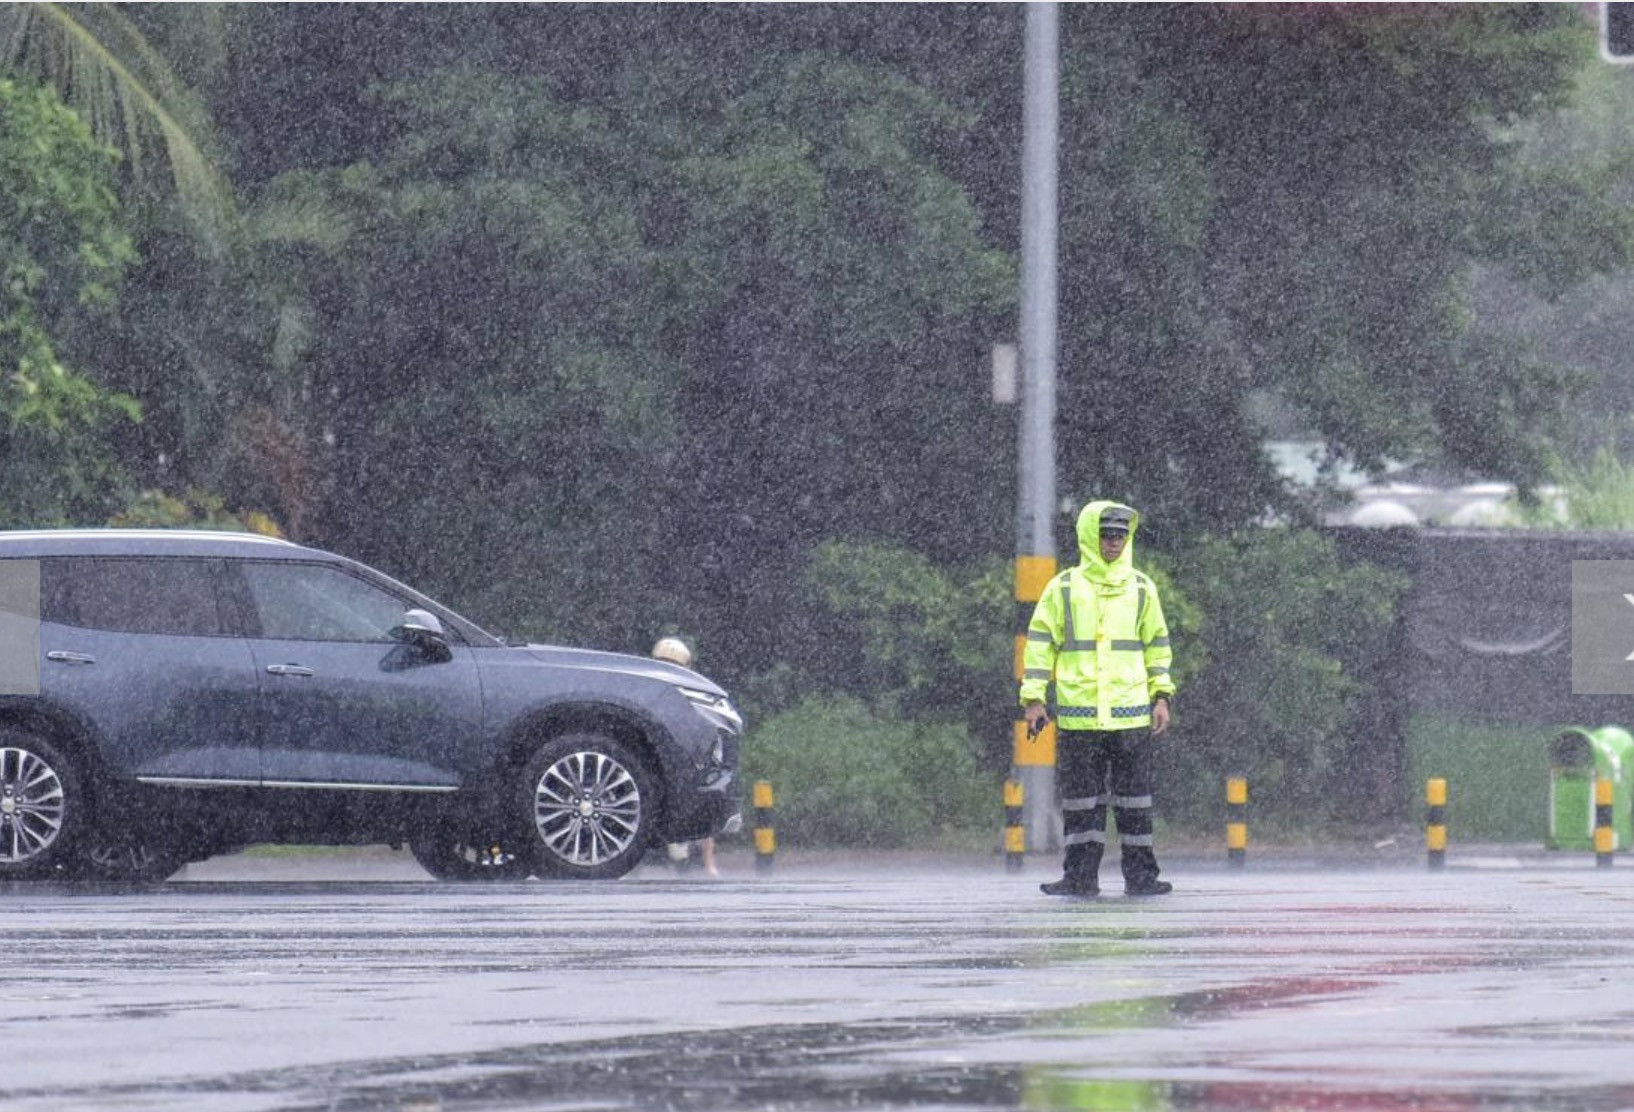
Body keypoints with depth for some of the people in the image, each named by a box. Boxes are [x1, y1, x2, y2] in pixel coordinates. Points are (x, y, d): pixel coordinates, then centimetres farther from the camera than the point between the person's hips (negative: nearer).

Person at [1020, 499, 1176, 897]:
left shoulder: (1141, 588, 9)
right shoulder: (1063, 589, 4)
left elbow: (1157, 644, 15)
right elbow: (1040, 643, 4)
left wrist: (1161, 697, 7)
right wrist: (1033, 698, -2)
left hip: (1131, 714, 1)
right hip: (1078, 713, -1)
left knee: (1134, 798, 3)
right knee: (1080, 797, 2)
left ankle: (1140, 874, 7)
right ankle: (1081, 875, 6)